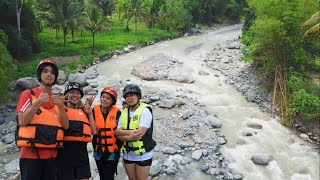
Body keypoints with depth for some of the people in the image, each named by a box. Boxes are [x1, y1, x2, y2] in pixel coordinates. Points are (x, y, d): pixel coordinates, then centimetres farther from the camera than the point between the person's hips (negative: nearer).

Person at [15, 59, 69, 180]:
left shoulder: (58, 99, 10)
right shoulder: (28, 94, -1)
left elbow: (66, 126, 1)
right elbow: (22, 122, -12)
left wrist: (60, 105, -13)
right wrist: (38, 102, -20)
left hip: (51, 155, 4)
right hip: (31, 154, -4)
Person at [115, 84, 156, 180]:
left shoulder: (145, 111, -12)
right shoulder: (124, 112, 5)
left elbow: (140, 133, -21)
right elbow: (118, 132, -4)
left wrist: (124, 136, -12)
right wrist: (131, 132, -20)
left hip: (143, 155, -5)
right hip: (128, 154, 5)